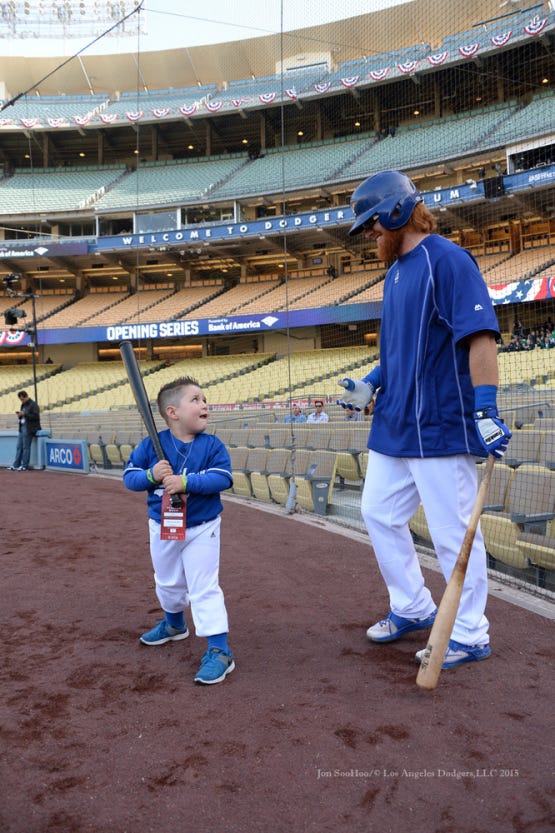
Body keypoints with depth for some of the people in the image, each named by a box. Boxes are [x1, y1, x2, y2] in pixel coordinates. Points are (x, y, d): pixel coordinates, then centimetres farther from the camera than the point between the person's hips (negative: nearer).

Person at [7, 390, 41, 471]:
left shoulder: (33, 405, -8)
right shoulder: (23, 405, 18)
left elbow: (36, 416, -18)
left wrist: (24, 414, -18)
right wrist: (19, 415, 4)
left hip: (29, 428, -9)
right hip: (22, 427, 9)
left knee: (26, 447, -7)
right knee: (19, 447, 6)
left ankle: (24, 466, -2)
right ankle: (15, 465, 8)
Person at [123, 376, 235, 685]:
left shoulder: (213, 445, -14)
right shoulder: (151, 445, -11)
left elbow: (223, 477, -25)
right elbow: (130, 477, -8)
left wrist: (186, 481, -36)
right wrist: (151, 475, -29)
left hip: (202, 529, -3)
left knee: (204, 589, -5)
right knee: (167, 583, 25)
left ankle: (220, 651, 2)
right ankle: (175, 624, 52)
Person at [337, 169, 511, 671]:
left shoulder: (446, 259, -12)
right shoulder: (396, 270, 16)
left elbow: (480, 336, -20)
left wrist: (486, 411, -25)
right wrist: (370, 384, 12)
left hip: (442, 426, -10)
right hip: (394, 424, 10)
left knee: (452, 533, 1)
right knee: (379, 513, 16)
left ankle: (470, 636, 19)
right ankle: (413, 609, 34)